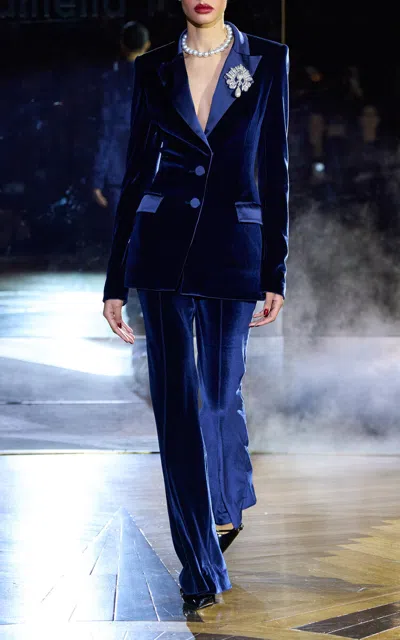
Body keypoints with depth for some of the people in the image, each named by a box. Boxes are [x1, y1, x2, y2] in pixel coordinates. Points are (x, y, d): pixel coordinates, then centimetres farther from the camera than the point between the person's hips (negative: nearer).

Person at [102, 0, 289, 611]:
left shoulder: (268, 60, 3)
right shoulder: (154, 69, 6)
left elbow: (274, 171, 3)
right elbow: (136, 173, 7)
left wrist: (275, 273, 0)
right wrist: (116, 280, 5)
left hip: (232, 250, -1)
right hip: (163, 246, 1)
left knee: (219, 392, 8)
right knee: (176, 397, -2)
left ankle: (228, 506, 39)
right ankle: (201, 565, 6)